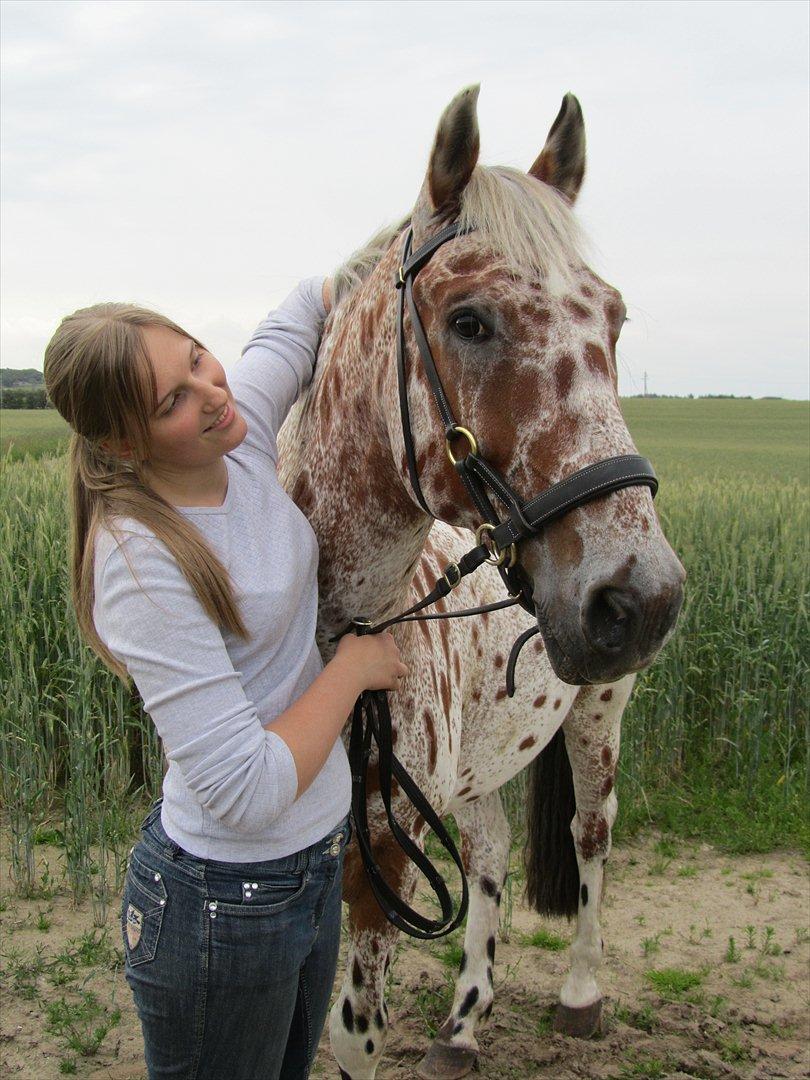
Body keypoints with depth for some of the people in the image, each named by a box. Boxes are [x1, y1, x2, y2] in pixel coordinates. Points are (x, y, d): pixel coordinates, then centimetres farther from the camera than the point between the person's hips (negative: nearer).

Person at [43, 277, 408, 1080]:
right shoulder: (143, 562, -30)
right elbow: (245, 791, -31)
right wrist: (352, 667, -19)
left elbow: (308, 304, 11)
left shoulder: (242, 437, -8)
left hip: (313, 859, 8)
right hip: (225, 907, -8)